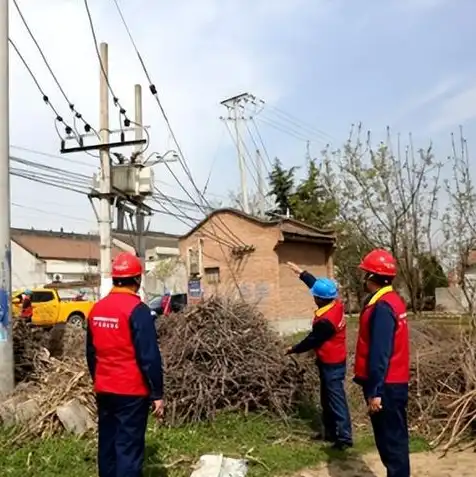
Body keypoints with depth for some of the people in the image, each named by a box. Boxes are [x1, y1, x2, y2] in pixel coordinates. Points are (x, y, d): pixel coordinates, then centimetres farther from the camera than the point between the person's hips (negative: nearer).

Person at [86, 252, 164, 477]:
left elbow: (91, 353, 15)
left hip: (103, 390, 7)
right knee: (129, 448, -1)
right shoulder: (137, 310, -16)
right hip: (131, 392, -7)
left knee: (107, 445, 17)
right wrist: (157, 394, -10)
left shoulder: (97, 309, 6)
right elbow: (149, 357, -17)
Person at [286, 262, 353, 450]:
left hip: (331, 364, -10)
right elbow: (316, 284, 10)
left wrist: (293, 349, 1)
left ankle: (344, 437, 4)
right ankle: (331, 432, 29)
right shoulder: (336, 304, -4)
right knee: (327, 398, 18)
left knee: (336, 399, -3)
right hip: (334, 360, 10)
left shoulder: (325, 321, -29)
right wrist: (301, 272, 15)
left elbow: (312, 341, -15)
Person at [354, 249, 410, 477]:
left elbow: (380, 354, -24)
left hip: (386, 387, -10)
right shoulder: (390, 300, 10)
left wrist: (374, 391, -22)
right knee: (390, 438, 17)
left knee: (391, 439, -1)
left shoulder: (382, 307, -21)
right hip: (392, 384, 10)